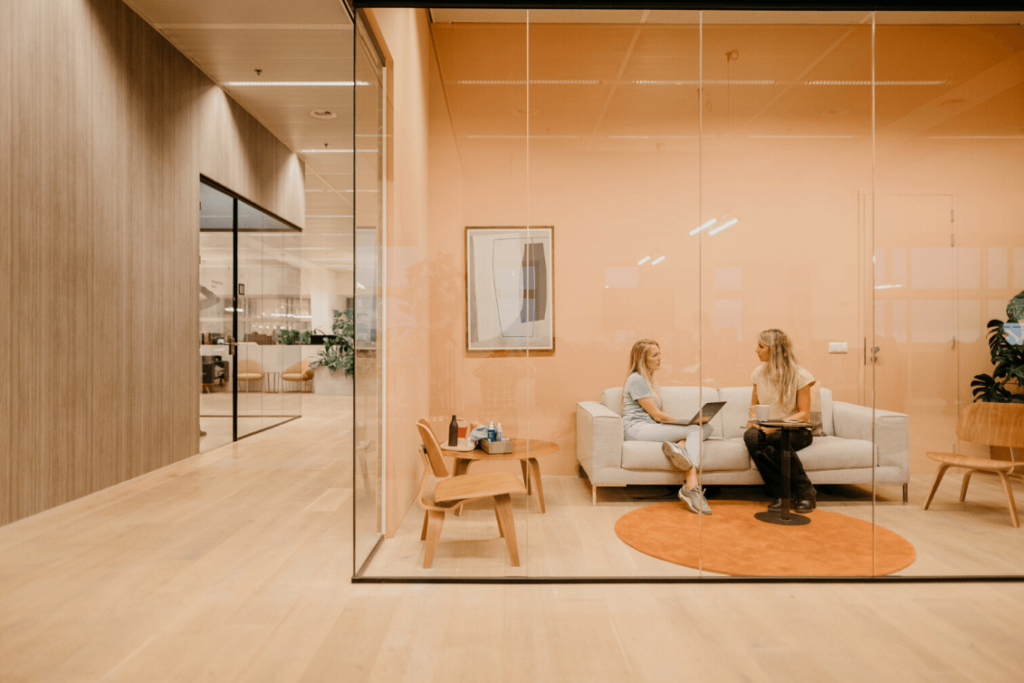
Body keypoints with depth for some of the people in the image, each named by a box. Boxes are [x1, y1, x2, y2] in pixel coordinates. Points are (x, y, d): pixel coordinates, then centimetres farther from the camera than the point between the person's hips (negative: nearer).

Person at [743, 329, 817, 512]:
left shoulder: (799, 375, -6)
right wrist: (753, 419, -4)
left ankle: (805, 492, -16)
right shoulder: (759, 373, 8)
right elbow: (754, 405, 19)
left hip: (796, 432, -4)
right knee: (750, 436, -33)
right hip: (767, 430, 4)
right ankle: (779, 494, -20)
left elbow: (804, 414, -9)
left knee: (776, 439, -39)